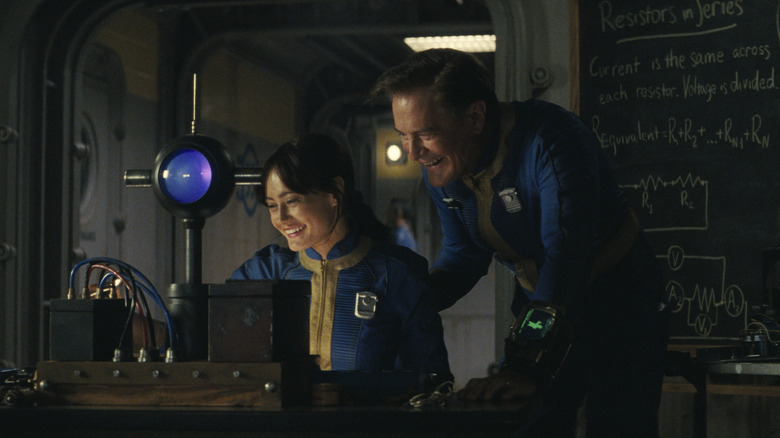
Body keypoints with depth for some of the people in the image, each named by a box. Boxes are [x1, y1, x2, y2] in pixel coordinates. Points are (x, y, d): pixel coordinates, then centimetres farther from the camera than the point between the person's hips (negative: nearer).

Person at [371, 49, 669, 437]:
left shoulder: (551, 141, -32)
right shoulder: (441, 166, -8)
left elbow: (564, 257, -40)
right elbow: (463, 258, 5)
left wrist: (526, 370, -48)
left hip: (618, 301, -6)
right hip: (540, 303, 6)